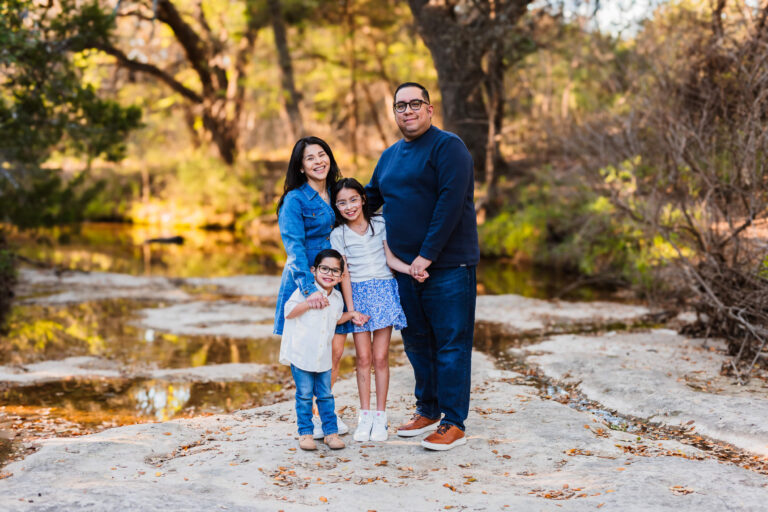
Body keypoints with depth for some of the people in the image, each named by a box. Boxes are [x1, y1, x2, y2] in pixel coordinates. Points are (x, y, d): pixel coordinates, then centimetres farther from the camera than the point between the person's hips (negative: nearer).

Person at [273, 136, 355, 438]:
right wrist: (309, 288, -30)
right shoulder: (295, 200, -8)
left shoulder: (335, 194, 11)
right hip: (305, 283, -5)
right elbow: (295, 248, -18)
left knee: (336, 351, 2)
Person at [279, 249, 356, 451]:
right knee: (304, 395, 2)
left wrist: (351, 315, 14)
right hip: (301, 354, -4)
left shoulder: (337, 298, 9)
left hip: (324, 357, 4)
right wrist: (309, 303, -23)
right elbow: (288, 313, -13)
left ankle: (331, 432, 16)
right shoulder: (305, 291, -7)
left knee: (325, 395, 9)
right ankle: (305, 433, 11)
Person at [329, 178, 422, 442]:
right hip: (358, 294, 0)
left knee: (380, 357, -2)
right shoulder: (338, 235, 3)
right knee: (363, 357, 0)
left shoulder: (380, 223, 5)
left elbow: (390, 258, 1)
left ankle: (380, 416, 5)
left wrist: (412, 269, -18)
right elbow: (344, 273, 0)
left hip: (383, 291, 0)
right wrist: (350, 309, -6)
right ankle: (365, 415, 9)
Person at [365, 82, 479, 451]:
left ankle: (454, 424, 4)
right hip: (405, 268, 8)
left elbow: (450, 203, -18)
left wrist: (426, 255, -21)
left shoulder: (447, 147, -9)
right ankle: (428, 411, 29)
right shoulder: (390, 156, 16)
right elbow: (368, 199, 27)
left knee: (451, 343, -2)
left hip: (448, 266, -8)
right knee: (416, 341, 15)